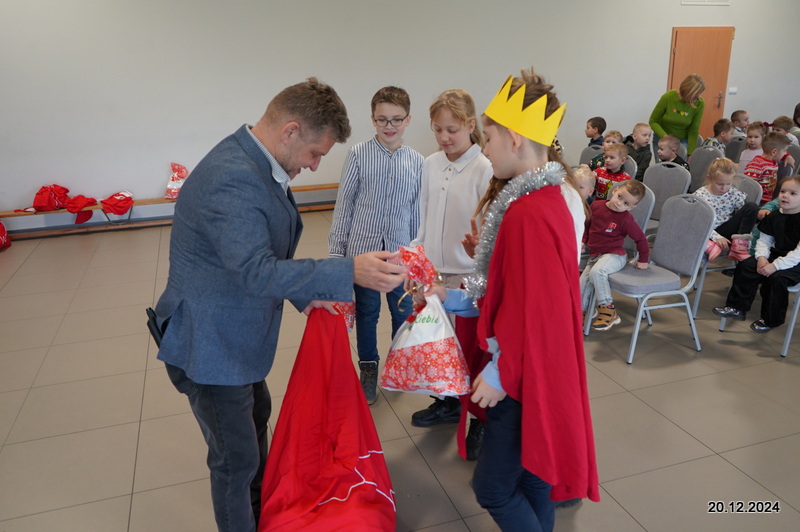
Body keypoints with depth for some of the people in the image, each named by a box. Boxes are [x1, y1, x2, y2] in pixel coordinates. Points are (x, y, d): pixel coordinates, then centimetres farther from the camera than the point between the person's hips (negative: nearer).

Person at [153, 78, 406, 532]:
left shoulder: (256, 164, 2)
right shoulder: (233, 178, -30)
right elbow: (257, 272, -38)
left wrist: (305, 294, 5)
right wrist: (350, 272, -43)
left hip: (237, 336, 11)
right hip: (210, 345, -11)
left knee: (257, 416, 29)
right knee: (236, 457, 5)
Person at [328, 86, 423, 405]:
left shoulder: (416, 161, 0)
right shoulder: (358, 155, -6)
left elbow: (416, 210, 6)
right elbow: (344, 204, -2)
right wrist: (336, 250, -2)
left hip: (401, 251, 2)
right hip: (363, 249, -1)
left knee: (405, 313, 13)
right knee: (366, 314, 12)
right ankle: (368, 370, 32)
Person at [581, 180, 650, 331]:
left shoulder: (626, 219, -15)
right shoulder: (596, 206, -2)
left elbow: (640, 238, -5)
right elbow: (588, 224, 17)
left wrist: (643, 260, 1)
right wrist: (583, 240, 14)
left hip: (614, 255, -6)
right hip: (595, 255, 6)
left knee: (597, 271, -34)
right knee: (582, 285, 6)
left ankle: (608, 311, -24)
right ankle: (585, 310, 35)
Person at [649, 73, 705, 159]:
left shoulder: (699, 104, -15)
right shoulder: (668, 97, -19)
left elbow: (693, 131, -10)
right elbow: (653, 121, -10)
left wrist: (690, 155, -16)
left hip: (683, 141, 1)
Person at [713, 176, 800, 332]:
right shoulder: (774, 217, 3)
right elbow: (763, 240, 5)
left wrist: (776, 265, -28)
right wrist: (762, 257, -15)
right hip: (776, 255, 7)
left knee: (776, 278, -29)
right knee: (745, 266, -8)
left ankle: (770, 320, -7)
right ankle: (737, 308, -1)